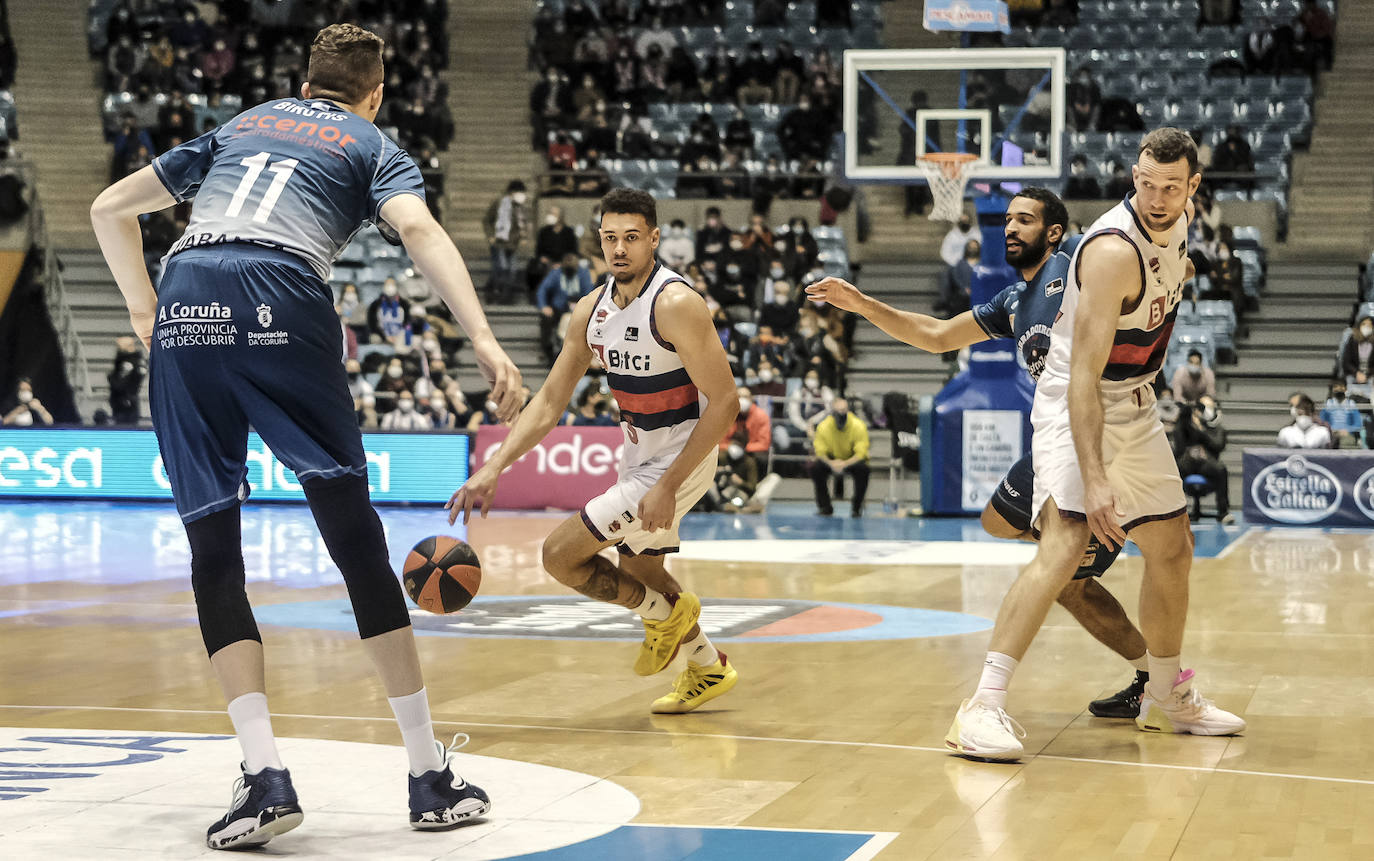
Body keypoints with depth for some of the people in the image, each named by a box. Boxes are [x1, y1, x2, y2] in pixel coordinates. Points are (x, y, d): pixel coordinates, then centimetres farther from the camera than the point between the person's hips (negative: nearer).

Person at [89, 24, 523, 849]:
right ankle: (431, 777, 6)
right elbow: (418, 229, -1)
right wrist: (484, 340, -12)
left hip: (187, 305, 3)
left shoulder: (239, 126, 33)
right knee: (355, 537, 3)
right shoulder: (374, 146, 22)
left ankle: (265, 774, -5)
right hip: (282, 301, -3)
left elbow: (110, 208, 33)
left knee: (214, 554, 8)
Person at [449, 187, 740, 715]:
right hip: (639, 456, 8)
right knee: (638, 571, 23)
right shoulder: (592, 310, -1)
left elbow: (724, 403, -24)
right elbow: (549, 401, 3)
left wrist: (668, 487, -27)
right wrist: (494, 468, -9)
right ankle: (707, 671, 43)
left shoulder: (676, 304, -24)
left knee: (561, 553, -11)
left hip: (680, 460, -8)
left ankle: (665, 614, 10)